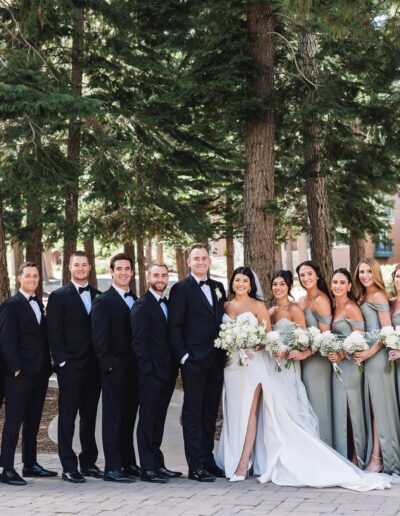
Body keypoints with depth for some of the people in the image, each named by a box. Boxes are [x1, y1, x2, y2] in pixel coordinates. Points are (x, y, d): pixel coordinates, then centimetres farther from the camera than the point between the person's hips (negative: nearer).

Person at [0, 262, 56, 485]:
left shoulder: (39, 304, 16)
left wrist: (48, 364, 9)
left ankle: (30, 464, 21)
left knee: (33, 422, 13)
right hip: (20, 375, -7)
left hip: (40, 373, 7)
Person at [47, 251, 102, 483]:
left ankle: (89, 462, 19)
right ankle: (69, 467, 2)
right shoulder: (59, 297, 0)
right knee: (67, 417, -1)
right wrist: (62, 360, -12)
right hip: (70, 366, -4)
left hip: (94, 366, 4)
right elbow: (54, 332, -4)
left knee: (90, 416, 10)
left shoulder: (99, 297, 11)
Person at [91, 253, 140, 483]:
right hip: (115, 369, -6)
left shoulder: (136, 301, 15)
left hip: (134, 369, 6)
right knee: (113, 418, -3)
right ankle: (112, 468, 0)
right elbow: (99, 338, -10)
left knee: (129, 417, 12)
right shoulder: (103, 301, -6)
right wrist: (108, 365, -15)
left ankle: (129, 464, 20)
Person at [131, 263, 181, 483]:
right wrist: (148, 369, -17)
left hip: (167, 373, 7)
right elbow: (138, 341, -13)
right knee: (147, 420, -2)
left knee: (158, 420, 13)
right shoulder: (142, 306, -8)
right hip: (151, 373, -7)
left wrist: (174, 368, 10)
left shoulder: (168, 304, 16)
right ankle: (147, 469, 1)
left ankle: (158, 464, 20)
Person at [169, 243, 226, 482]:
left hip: (216, 361, 6)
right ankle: (196, 466, 0)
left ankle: (208, 460, 19)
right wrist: (183, 355, -12)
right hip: (194, 361, -6)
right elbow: (174, 326, -6)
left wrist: (225, 352, 7)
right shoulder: (181, 289, -3)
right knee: (193, 414, -2)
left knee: (210, 413, 11)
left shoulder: (218, 287, 15)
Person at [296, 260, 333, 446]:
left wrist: (306, 353, -19)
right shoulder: (301, 301, 10)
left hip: (317, 358, -8)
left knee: (318, 403, 0)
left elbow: (325, 335, -15)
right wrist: (299, 352, 2)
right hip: (304, 356, 8)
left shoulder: (320, 300, -13)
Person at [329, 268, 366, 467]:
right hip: (337, 364, 8)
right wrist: (331, 354, 5)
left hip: (349, 365, -8)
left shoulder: (351, 308, -9)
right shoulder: (334, 307, 14)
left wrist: (342, 355, -19)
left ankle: (357, 459, 5)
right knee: (340, 411, 9)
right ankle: (343, 457, 15)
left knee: (353, 411, -3)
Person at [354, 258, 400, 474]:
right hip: (366, 354, 8)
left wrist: (370, 352, -18)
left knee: (378, 406, -6)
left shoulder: (377, 296, -8)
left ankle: (377, 458, -3)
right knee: (371, 405, 8)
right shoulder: (363, 297, 17)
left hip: (377, 355, -8)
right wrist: (360, 351, 6)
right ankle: (373, 454, 12)